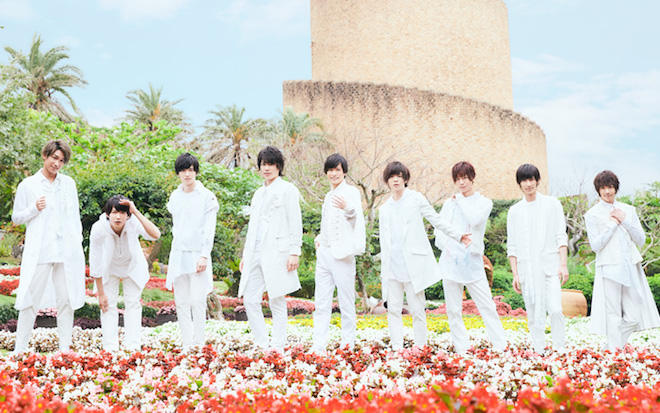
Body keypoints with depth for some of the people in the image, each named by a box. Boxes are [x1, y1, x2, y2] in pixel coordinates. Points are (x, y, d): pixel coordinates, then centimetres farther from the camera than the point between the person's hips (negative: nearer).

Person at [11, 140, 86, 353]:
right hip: (39, 253, -3)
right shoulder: (27, 185, 5)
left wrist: (78, 244, 9)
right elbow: (16, 217, 9)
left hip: (67, 252, 3)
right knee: (31, 299, -4)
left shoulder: (68, 183, 12)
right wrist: (34, 209, -9)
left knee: (66, 300, 5)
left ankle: (65, 349, 12)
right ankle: (20, 349, 5)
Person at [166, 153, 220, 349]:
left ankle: (199, 344, -3)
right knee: (181, 302, 5)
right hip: (178, 255, 5)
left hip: (198, 255, -5)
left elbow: (209, 229, -6)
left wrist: (204, 256, -13)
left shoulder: (206, 196, -3)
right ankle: (186, 344, 11)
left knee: (197, 301, -9)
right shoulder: (174, 197, 12)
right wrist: (176, 251, 14)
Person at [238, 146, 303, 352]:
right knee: (250, 300, 0)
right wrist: (245, 255, 19)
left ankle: (278, 348, 3)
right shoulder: (259, 193, 21)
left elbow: (295, 224, -5)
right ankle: (262, 345, 8)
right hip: (256, 254, 7)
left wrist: (294, 252, -12)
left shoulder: (287, 190, 0)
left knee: (277, 301, -2)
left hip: (277, 253, -7)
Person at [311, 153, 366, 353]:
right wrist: (319, 238, 11)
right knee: (321, 304, 4)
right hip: (324, 254, 7)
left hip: (342, 254, -7)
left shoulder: (351, 192, -4)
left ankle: (348, 346, 5)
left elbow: (357, 217, -21)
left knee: (346, 304, -2)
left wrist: (347, 208, -43)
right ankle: (318, 347, 5)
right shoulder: (329, 196, 19)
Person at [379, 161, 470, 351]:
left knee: (417, 309, -3)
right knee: (393, 309, 1)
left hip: (413, 265, -4)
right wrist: (383, 270, 15)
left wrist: (458, 236, -5)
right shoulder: (384, 209, 17)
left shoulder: (415, 198, 4)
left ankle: (420, 348, 2)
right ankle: (397, 349, 5)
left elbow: (436, 220, 4)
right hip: (392, 267, 4)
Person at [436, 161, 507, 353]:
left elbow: (475, 219, -14)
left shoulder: (484, 202, 6)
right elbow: (439, 228, 13)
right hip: (450, 262, 3)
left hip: (472, 262, -2)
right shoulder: (450, 203, 14)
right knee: (453, 310, 3)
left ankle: (501, 347, -1)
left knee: (487, 306, -5)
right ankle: (461, 349, 9)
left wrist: (461, 200, -2)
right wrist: (446, 244, -5)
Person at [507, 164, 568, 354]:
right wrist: (515, 274, 4)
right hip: (527, 269, 2)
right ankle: (539, 351, 7)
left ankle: (560, 349, -1)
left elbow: (561, 236, 4)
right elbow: (512, 247, 11)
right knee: (534, 315, 1)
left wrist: (563, 264, -5)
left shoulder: (552, 204, 7)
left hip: (550, 266, -1)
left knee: (555, 309, -13)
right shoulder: (514, 211, 11)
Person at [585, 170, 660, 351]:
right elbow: (595, 245, -6)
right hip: (610, 269, -4)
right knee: (613, 315, -5)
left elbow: (641, 240, 8)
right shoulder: (592, 214, 2)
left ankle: (613, 347, 19)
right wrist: (614, 224, -7)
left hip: (631, 268, 4)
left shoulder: (628, 210, 13)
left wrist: (625, 220, -3)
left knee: (633, 317, 1)